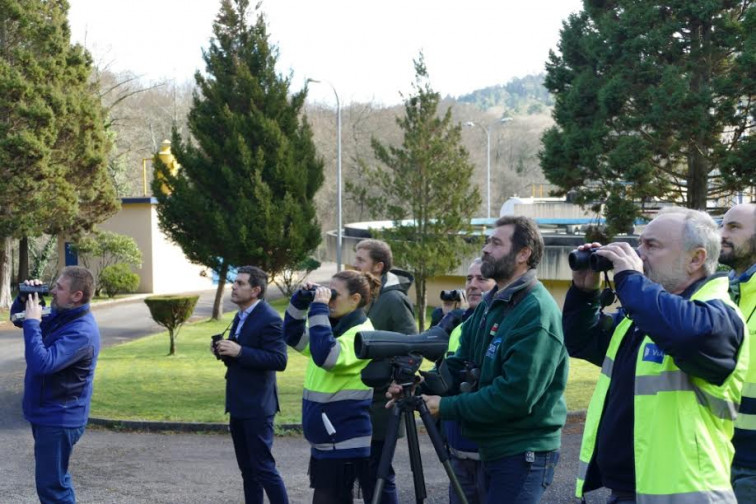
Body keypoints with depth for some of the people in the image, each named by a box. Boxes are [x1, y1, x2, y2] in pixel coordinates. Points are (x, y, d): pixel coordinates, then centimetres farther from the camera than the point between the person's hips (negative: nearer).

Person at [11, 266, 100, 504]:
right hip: (47, 413, 10)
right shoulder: (60, 315, 5)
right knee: (56, 478, 22)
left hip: (59, 419, -10)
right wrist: (25, 298, -3)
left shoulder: (82, 332, -25)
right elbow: (17, 318, 19)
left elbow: (42, 364, -34)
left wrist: (32, 322, -25)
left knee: (51, 484, -4)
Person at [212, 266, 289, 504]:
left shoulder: (269, 319, -15)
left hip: (256, 406, -9)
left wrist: (239, 351, -25)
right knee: (247, 468, 14)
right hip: (238, 404, 9)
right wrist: (224, 351, 2)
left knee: (263, 467, -5)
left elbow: (279, 360, -22)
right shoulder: (240, 317, 14)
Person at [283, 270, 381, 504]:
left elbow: (326, 356, -31)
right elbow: (294, 337, 17)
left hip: (345, 444, -9)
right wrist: (300, 301, 3)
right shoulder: (336, 327, 11)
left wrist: (319, 308, -25)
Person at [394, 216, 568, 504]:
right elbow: (460, 366, 9)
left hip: (523, 454, -9)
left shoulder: (536, 313, -18)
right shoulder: (490, 304, 11)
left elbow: (514, 396, -24)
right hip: (491, 447, 9)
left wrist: (446, 407, -20)